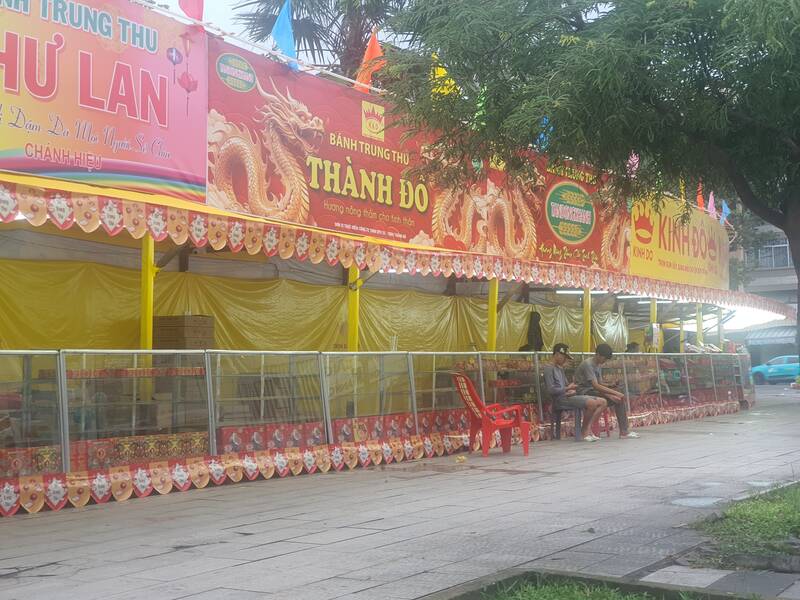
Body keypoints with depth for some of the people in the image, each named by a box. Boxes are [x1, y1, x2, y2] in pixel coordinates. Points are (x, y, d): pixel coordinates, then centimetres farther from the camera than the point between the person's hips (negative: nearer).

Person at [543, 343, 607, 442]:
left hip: (569, 396, 10)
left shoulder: (561, 369, 24)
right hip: (561, 400, -10)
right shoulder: (549, 369, -4)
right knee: (592, 403, -28)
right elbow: (551, 390, -14)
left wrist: (572, 390, -1)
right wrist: (568, 388, -3)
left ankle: (588, 429, -7)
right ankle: (584, 432, -12)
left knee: (602, 402, -1)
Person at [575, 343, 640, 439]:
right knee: (618, 399, -22)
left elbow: (600, 383, 15)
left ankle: (624, 431, -9)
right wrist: (616, 393, -25)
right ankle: (623, 432, -12)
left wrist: (610, 385, -8)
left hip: (594, 391, 9)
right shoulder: (588, 364, -17)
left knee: (622, 398, -6)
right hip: (586, 392, -9)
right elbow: (596, 386, -25)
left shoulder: (598, 365, 14)